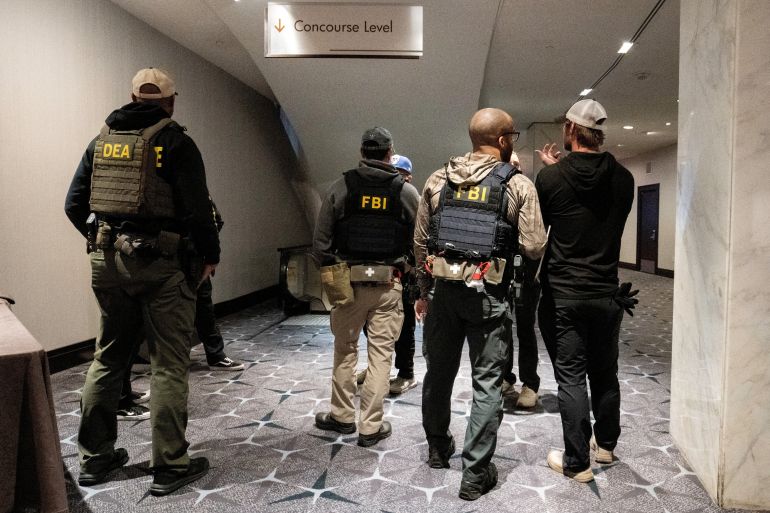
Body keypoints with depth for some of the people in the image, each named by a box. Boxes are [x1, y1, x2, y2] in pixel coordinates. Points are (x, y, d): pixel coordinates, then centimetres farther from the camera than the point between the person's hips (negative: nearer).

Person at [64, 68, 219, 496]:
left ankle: (95, 458, 27)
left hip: (107, 262, 7)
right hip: (161, 265, -6)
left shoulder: (102, 140, 12)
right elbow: (197, 209, -14)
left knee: (107, 358, 17)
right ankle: (170, 466, 9)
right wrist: (209, 256, -2)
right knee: (169, 365, 1)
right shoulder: (176, 142, -7)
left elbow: (75, 204, 12)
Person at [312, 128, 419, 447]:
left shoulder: (341, 187, -1)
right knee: (380, 354, 7)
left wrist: (328, 272, 10)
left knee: (345, 349, 15)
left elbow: (321, 240, -2)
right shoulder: (406, 191, 0)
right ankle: (371, 427, 14)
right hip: (389, 284, 0)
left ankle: (342, 416, 27)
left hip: (347, 280, 1)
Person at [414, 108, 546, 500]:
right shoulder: (518, 184, -5)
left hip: (443, 288, 4)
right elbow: (533, 247, -8)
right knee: (486, 383, 7)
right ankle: (475, 475, 13)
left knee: (438, 372, 18)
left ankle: (438, 449, 38)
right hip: (487, 293, -3)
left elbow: (420, 241, 7)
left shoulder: (438, 179, 5)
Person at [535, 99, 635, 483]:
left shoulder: (551, 177, -11)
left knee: (571, 377, 3)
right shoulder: (622, 178, 0)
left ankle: (577, 462, 10)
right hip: (607, 293, 4)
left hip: (562, 295, -4)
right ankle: (605, 443, 36)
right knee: (605, 374, 18)